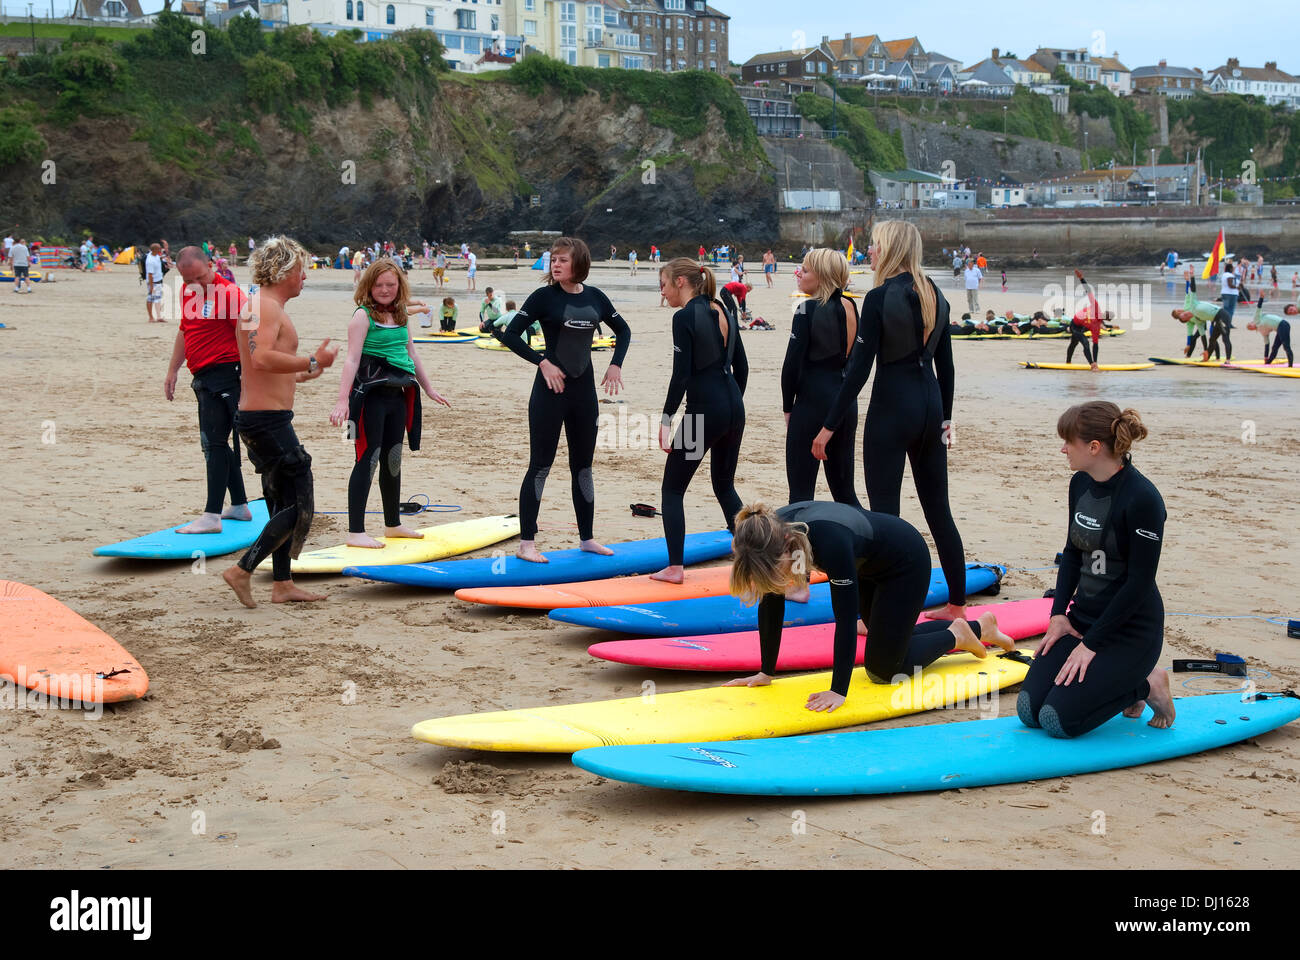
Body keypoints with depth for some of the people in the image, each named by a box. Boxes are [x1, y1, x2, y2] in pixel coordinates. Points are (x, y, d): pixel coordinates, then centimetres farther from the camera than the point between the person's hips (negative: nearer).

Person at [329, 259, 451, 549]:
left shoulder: (400, 316, 12)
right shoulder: (363, 315, -9)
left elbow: (412, 355, 23)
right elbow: (352, 359, -17)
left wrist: (428, 388, 26)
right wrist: (343, 400, -24)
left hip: (397, 395, 7)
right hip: (371, 394, -7)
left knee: (392, 459, 16)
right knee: (368, 459, -8)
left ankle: (393, 523, 29)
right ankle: (355, 532, -7)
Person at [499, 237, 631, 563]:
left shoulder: (594, 297, 5)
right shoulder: (544, 297, -8)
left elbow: (623, 329, 20)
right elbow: (510, 335, -10)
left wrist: (616, 365, 7)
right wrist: (542, 362, -17)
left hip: (584, 390, 5)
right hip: (550, 389, -5)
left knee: (583, 466, 12)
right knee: (540, 466, -4)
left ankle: (587, 538, 22)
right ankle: (526, 543, -1)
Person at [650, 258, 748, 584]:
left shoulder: (685, 317, -11)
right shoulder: (724, 312, 11)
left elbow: (681, 374, -16)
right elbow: (741, 367, 15)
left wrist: (666, 418, -11)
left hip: (704, 410, -8)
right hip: (734, 407, 8)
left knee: (672, 489, 3)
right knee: (724, 484, 21)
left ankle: (675, 567, -1)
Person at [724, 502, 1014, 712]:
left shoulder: (829, 538, -45)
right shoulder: (770, 533, -25)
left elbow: (845, 617, -41)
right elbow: (771, 606, -15)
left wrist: (838, 691, -39)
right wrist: (765, 673, -12)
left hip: (905, 562, -7)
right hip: (869, 566, 7)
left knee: (883, 669, -2)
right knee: (891, 642, 26)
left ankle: (955, 636, 19)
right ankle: (979, 627, 45)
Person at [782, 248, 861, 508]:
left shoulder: (808, 309, -12)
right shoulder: (850, 308, 8)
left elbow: (792, 363, -12)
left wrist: (788, 407, -2)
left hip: (813, 401, -7)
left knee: (801, 491, -2)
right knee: (844, 489, 14)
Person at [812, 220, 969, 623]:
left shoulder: (879, 298, -12)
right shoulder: (935, 296, 8)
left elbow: (859, 367, -14)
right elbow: (945, 365, 13)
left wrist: (829, 426, -10)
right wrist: (945, 417, 22)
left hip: (892, 409, -7)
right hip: (930, 406, 7)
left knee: (884, 513, -2)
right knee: (938, 509, 13)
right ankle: (958, 606, 19)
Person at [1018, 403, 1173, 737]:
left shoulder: (1142, 499, -22)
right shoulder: (1081, 484, 3)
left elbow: (1140, 582, -21)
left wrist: (1091, 644, -18)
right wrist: (1058, 614, 0)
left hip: (1130, 629, -8)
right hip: (1082, 618, 8)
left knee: (1059, 719, -17)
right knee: (1029, 710, -4)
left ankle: (1145, 686, 6)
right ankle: (1117, 682, 17)